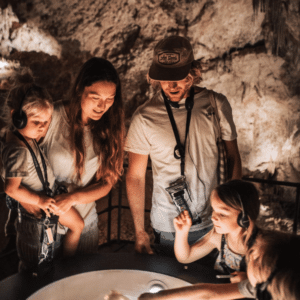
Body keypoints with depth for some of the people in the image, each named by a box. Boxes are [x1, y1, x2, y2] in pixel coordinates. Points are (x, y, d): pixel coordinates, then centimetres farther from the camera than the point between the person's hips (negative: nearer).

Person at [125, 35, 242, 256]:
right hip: (168, 229, -1)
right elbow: (135, 177, -4)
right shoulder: (144, 118, -11)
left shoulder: (216, 104, -7)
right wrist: (140, 231, -1)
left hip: (213, 223, 2)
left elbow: (233, 158, 3)